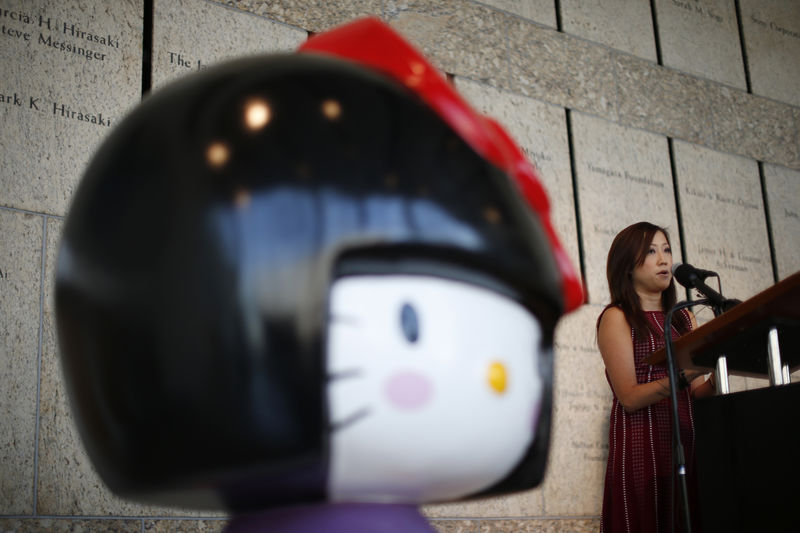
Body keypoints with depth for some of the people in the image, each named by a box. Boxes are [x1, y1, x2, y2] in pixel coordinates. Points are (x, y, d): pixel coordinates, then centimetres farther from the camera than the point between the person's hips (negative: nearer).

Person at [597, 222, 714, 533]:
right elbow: (629, 397, -9)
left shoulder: (684, 318, 18)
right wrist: (683, 377, -23)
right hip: (642, 445, -5)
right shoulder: (616, 317, 1)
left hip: (687, 442, 5)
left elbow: (698, 392, 10)